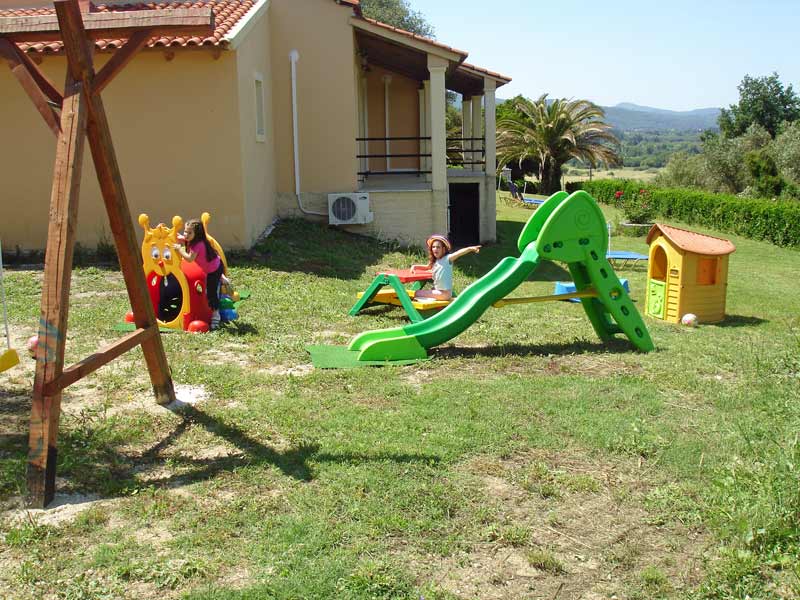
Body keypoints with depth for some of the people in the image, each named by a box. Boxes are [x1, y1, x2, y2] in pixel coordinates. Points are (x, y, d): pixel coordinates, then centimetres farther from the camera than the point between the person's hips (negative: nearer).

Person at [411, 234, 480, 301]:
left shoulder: (447, 259, -13)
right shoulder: (434, 262, 9)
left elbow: (458, 253, -30)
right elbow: (426, 267, 30)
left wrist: (470, 248, -46)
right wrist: (415, 266, 15)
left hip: (445, 293, -8)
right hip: (436, 290, 8)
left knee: (417, 293, -15)